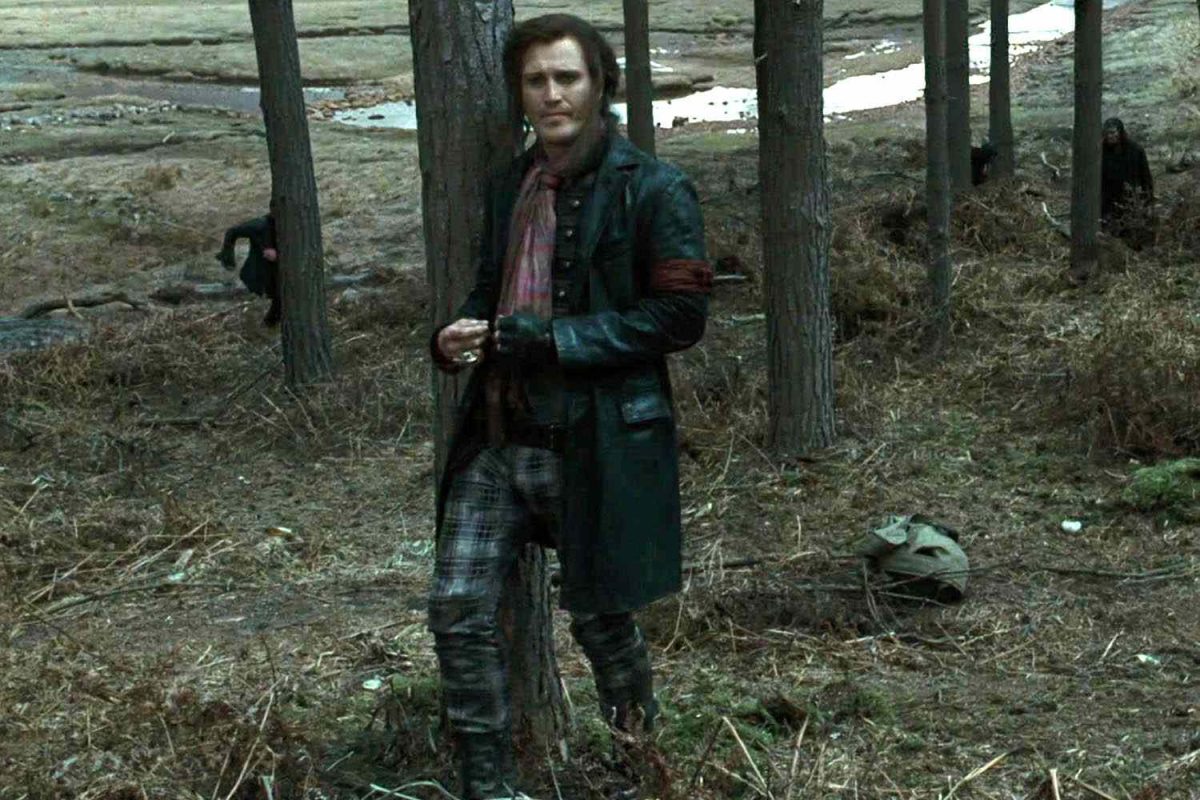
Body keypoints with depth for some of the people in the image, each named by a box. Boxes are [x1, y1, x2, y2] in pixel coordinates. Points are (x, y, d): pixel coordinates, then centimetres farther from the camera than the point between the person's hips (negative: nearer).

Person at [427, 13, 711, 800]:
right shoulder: (512, 186, 12)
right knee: (459, 610, 1)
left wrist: (551, 338, -19)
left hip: (597, 442, -6)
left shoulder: (655, 192, -9)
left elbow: (681, 315, -14)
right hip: (499, 437, 6)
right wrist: (459, 335, -1)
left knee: (600, 617, 9)